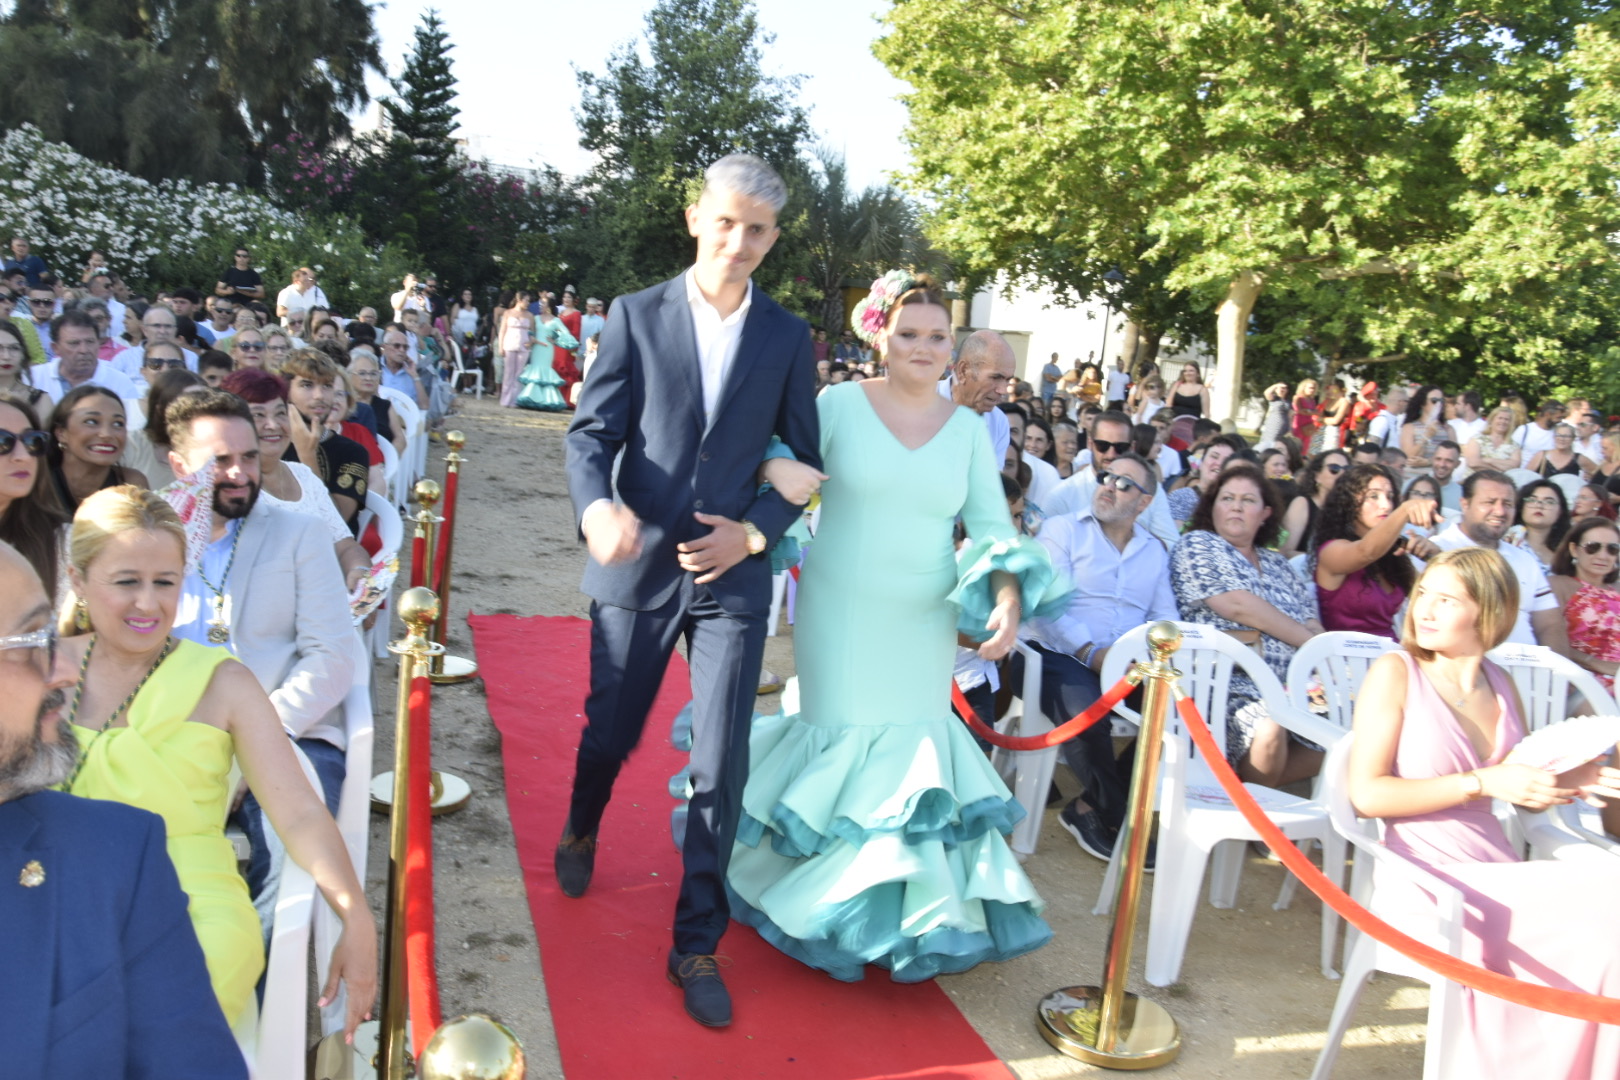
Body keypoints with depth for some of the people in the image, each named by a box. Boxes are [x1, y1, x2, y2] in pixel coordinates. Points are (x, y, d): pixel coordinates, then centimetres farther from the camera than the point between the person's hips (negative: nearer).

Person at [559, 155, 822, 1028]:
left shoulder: (787, 338, 3)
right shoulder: (636, 315, -1)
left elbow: (804, 459, 6)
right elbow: (591, 431, -5)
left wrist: (755, 532, -9)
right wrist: (596, 507, -25)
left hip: (733, 573, 0)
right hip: (636, 563, 0)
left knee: (721, 765, 0)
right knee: (611, 730, 17)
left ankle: (697, 945, 16)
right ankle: (581, 833, 51)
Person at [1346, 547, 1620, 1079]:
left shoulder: (1501, 685, 12)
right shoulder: (1396, 672, -6)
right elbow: (1366, 794, -14)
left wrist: (1569, 781, 3)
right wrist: (1484, 783, -17)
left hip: (1501, 873, 6)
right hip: (1426, 885, -6)